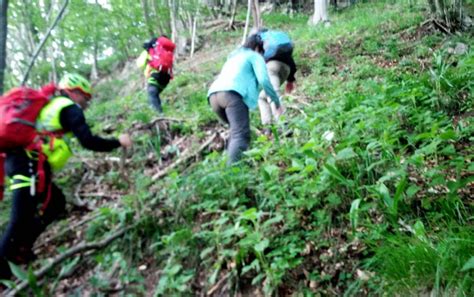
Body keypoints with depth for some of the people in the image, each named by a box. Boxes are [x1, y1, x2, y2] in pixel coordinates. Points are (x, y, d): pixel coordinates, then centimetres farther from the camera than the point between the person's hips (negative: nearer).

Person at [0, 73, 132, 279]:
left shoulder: (51, 105, 25)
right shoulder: (70, 108, -2)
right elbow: (88, 141, -11)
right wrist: (118, 142, -1)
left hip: (18, 160, 10)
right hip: (29, 165, -10)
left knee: (56, 203, 16)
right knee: (22, 219, -7)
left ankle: (18, 250, 21)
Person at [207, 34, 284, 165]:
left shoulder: (233, 57, 39)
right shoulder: (255, 56, 18)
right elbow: (264, 80, 3)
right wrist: (277, 101, 10)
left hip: (213, 95, 7)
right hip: (231, 93, -7)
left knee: (237, 130, 20)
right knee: (241, 135, -14)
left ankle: (230, 164, 7)